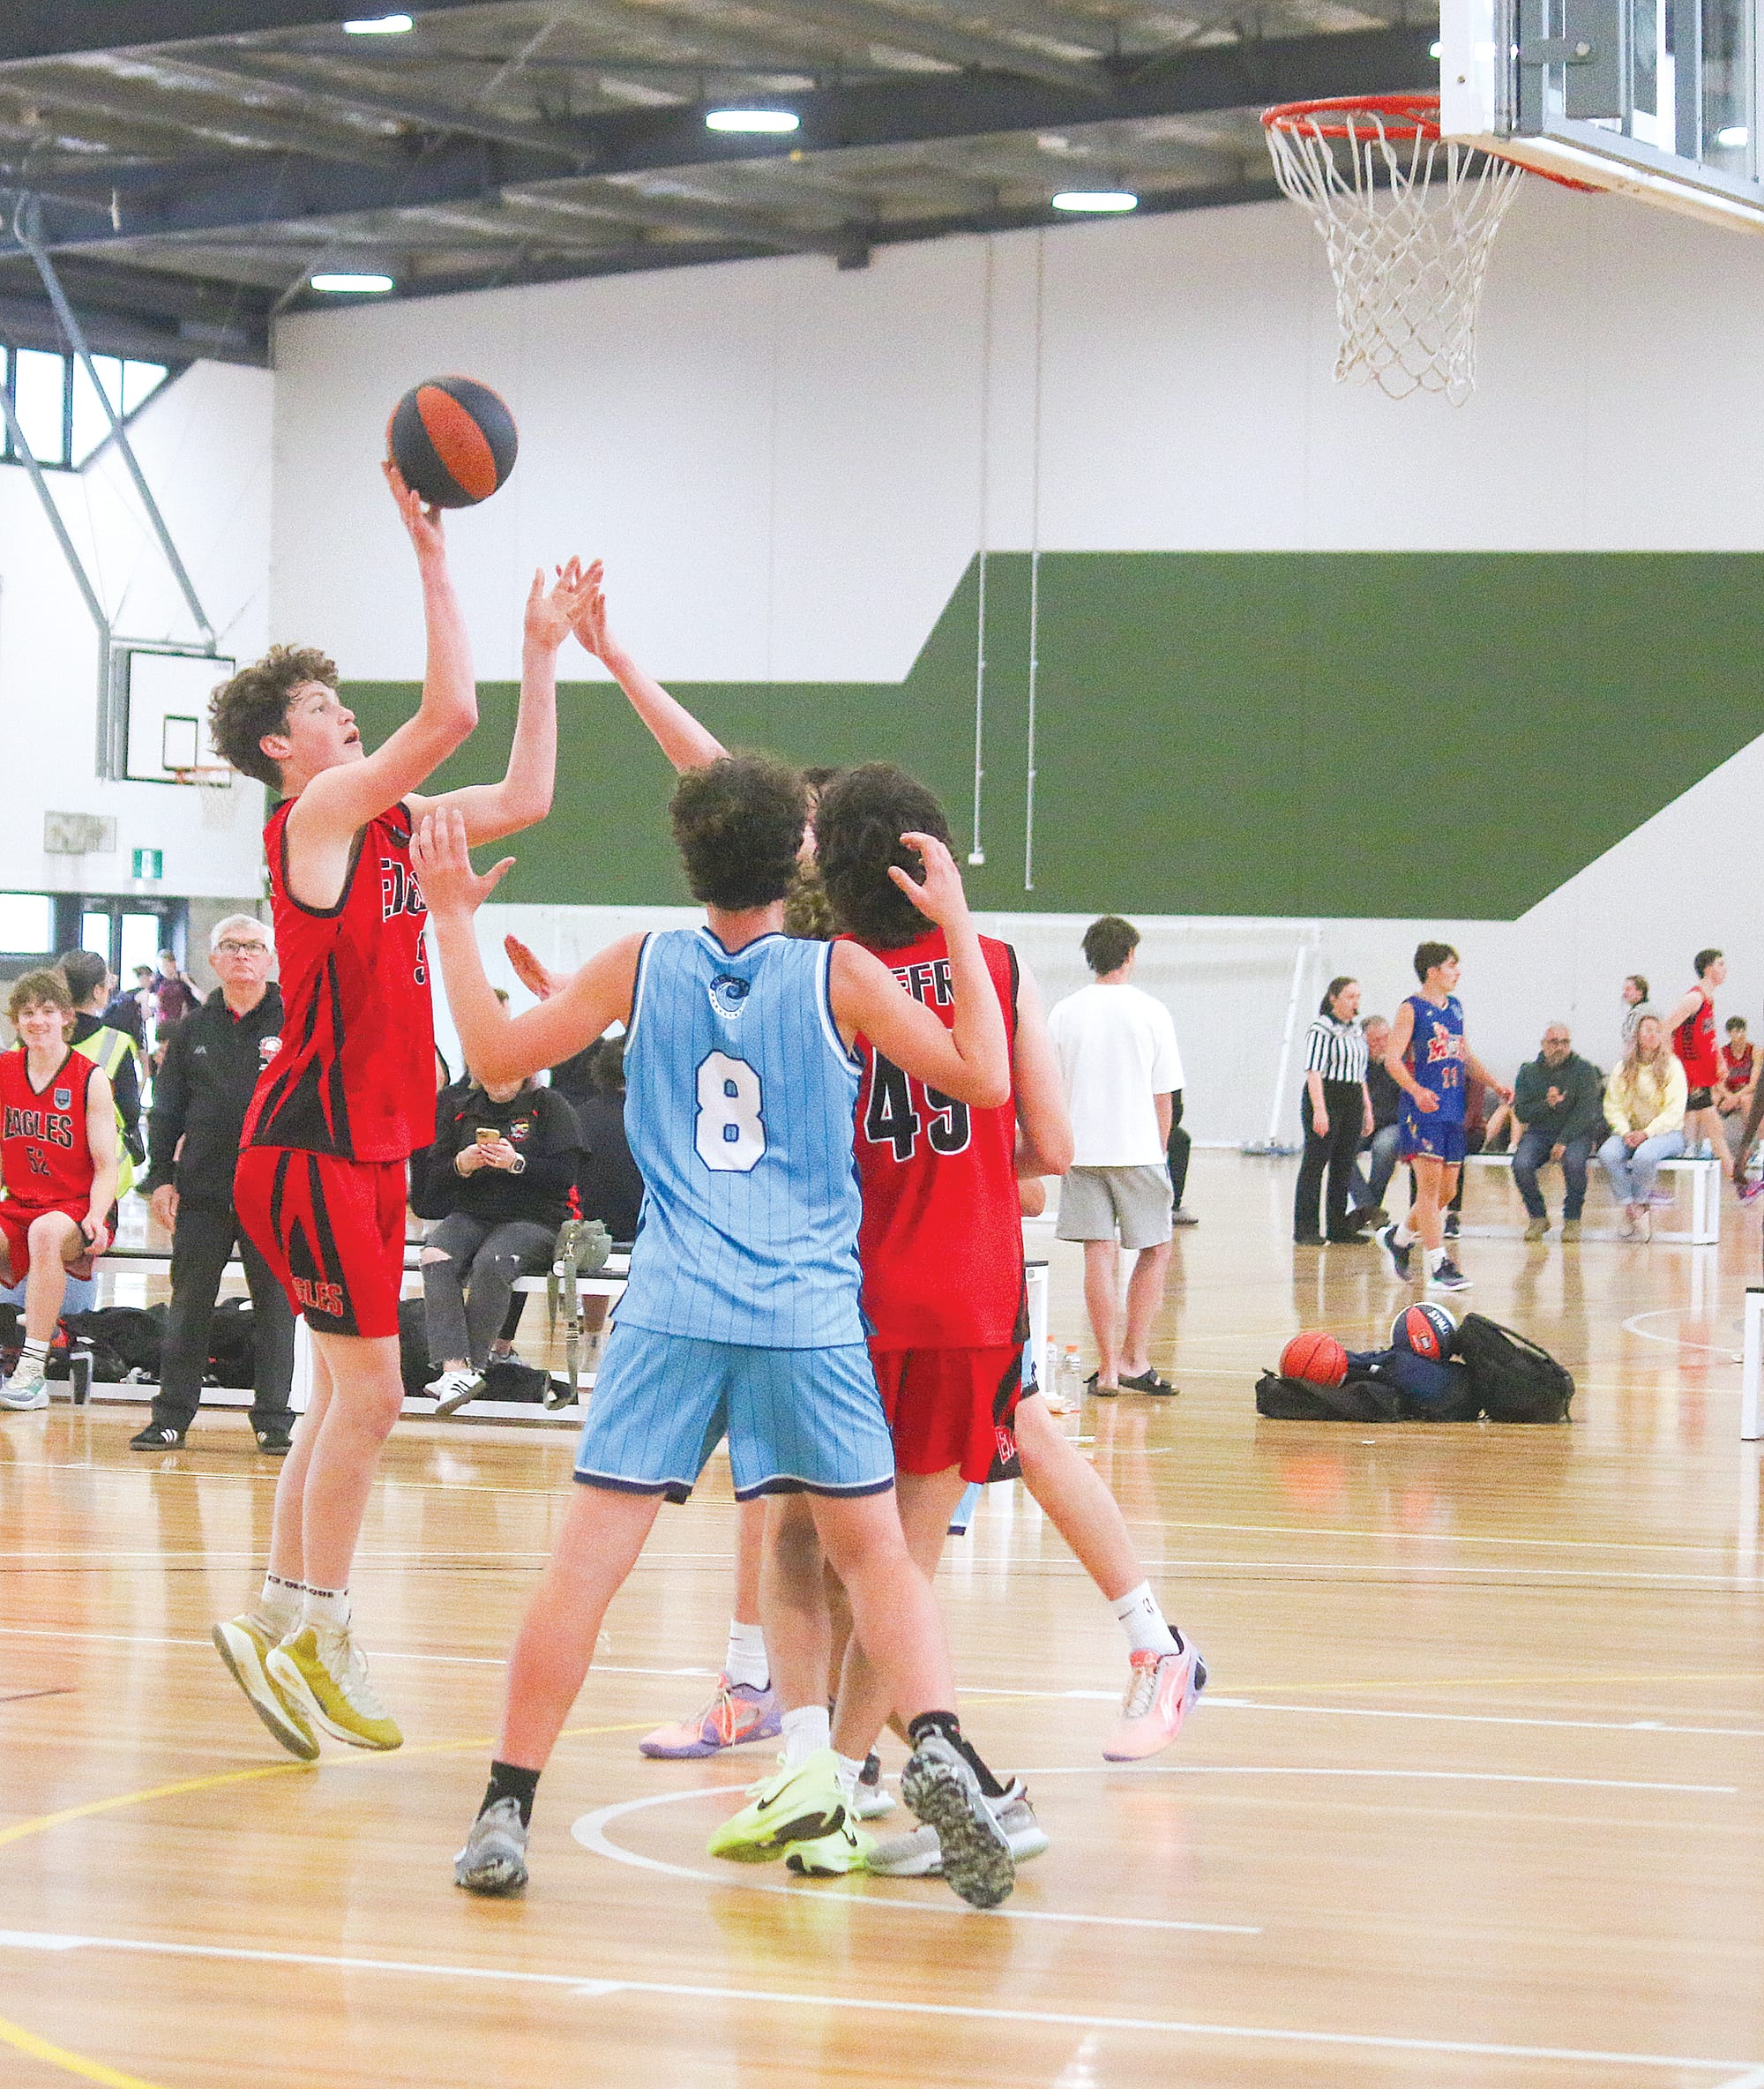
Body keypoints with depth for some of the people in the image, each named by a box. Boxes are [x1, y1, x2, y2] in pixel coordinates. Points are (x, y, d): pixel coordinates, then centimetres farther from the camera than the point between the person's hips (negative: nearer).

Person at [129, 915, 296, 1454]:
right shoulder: (193, 1031, 11)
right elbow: (167, 1111, 13)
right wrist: (161, 1178, 5)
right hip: (202, 1190, 2)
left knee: (274, 1304, 2)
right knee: (189, 1305, 5)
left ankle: (274, 1419, 7)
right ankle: (172, 1416, 11)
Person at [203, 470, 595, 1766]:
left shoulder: (390, 821, 14)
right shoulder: (318, 813, -10)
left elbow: (524, 796, 19)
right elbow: (448, 713, -21)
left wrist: (544, 651, 18)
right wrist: (430, 553, -19)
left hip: (370, 1143, 9)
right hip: (311, 1140, -9)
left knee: (346, 1391, 10)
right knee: (368, 1388, -9)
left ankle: (280, 1623, 15)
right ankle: (316, 1636, -3)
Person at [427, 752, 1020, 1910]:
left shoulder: (643, 966, 4)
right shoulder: (838, 974, -1)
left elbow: (497, 1052, 13)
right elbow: (985, 1080, 2)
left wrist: (453, 919, 22)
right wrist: (959, 926, 8)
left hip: (671, 1314, 1)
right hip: (811, 1316, -1)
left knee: (588, 1559, 3)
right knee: (874, 1551, 11)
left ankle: (506, 1812, 2)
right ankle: (937, 1745, -11)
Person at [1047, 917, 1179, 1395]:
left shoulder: (1064, 1013, 3)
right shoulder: (1150, 1012, -4)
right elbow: (1163, 1096, -2)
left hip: (1081, 1152, 2)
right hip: (1137, 1150, -2)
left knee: (1099, 1254, 4)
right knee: (1154, 1251, 11)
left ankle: (1108, 1368, 3)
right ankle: (1133, 1360, 7)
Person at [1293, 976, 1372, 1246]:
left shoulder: (1356, 1031, 17)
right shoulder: (1321, 1029, -9)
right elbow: (1314, 1071, -15)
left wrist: (1367, 1110, 20)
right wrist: (1319, 1110, -23)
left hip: (1352, 1102, 8)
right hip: (1325, 1099, -8)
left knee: (1344, 1165, 8)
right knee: (1314, 1164, -5)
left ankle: (1339, 1226, 14)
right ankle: (1306, 1229, -3)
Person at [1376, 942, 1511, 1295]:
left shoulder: (1455, 1008, 16)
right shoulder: (1411, 1009, -6)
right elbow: (1393, 1058, -15)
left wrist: (1494, 1084, 13)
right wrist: (1416, 1090, -31)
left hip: (1453, 1111, 8)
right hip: (1423, 1109, -8)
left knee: (1447, 1191, 10)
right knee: (1430, 1183, -11)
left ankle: (1399, 1236, 31)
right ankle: (1438, 1266, -11)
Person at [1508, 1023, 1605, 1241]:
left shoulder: (1584, 1070, -1)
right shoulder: (1529, 1071, 7)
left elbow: (1586, 1111, -9)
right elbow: (1521, 1113, 3)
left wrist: (1564, 1141, -20)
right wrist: (1546, 1105, -17)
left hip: (1575, 1132, -2)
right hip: (1538, 1132, 2)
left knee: (1574, 1162, -35)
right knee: (1521, 1165, -27)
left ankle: (1572, 1220, -14)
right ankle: (1538, 1217, -5)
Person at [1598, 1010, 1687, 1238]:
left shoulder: (1672, 1066, -2)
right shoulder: (1623, 1067, 9)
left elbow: (1674, 1111, -8)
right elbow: (1613, 1106, 5)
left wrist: (1647, 1133, -19)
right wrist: (1625, 1132, -14)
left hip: (1666, 1132, -3)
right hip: (1630, 1132, 3)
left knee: (1644, 1155, -37)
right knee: (1607, 1154, -30)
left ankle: (1637, 1206, -14)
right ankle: (1634, 1209, -22)